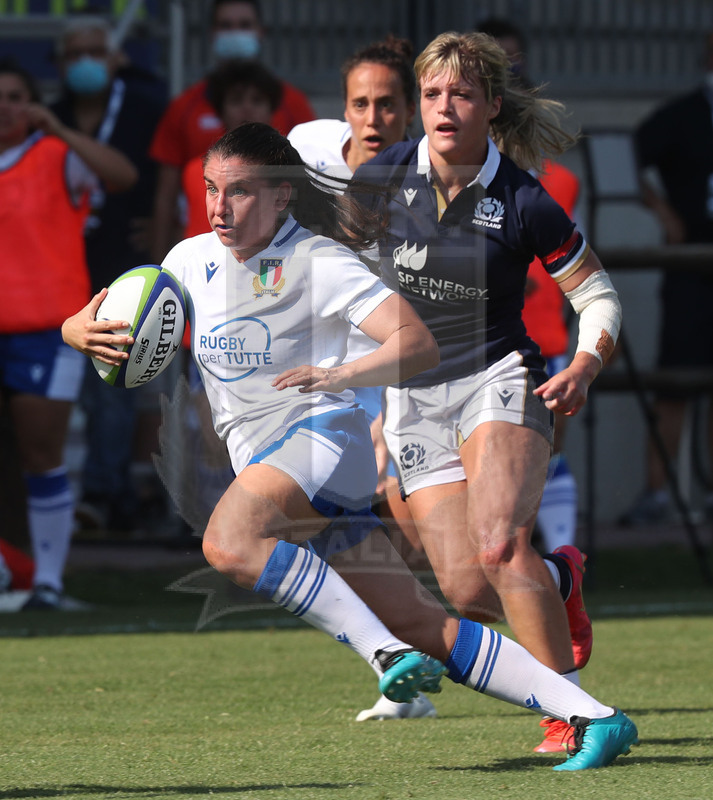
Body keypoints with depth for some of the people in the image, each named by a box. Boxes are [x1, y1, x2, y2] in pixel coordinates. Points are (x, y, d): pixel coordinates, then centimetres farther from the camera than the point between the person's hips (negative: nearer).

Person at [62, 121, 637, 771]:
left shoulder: (318, 261, -5)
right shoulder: (193, 260, 14)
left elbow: (419, 344, -13)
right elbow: (83, 326, 19)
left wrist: (342, 375, -30)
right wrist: (85, 332, -6)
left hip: (322, 432, -7)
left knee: (229, 542, -34)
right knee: (421, 625, -1)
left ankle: (384, 649, -31)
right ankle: (594, 717, -3)